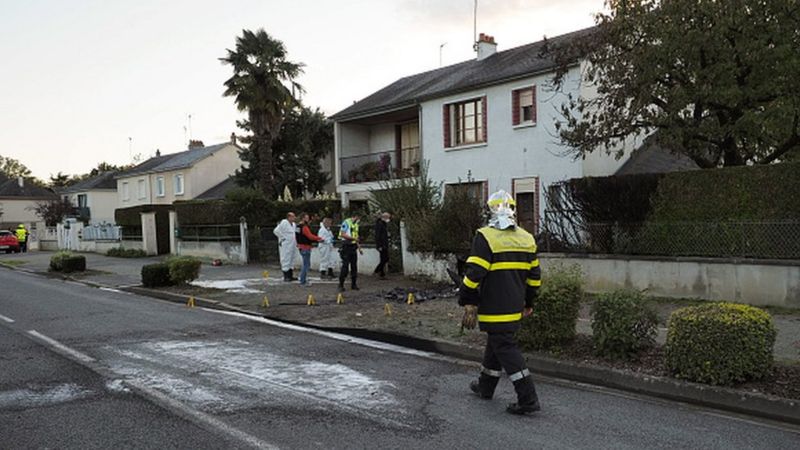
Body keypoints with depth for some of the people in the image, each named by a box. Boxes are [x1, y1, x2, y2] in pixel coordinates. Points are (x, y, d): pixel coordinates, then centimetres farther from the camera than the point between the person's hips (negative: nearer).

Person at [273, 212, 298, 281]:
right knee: (286, 260, -6)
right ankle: (286, 276, -2)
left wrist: (295, 242, 15)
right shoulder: (283, 223, -14)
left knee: (291, 260, 13)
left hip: (292, 246, 9)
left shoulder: (294, 224, 12)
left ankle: (290, 276, 21)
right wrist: (282, 237, -15)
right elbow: (276, 231, -20)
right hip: (285, 246, -9)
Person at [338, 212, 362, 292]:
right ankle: (341, 285, -4)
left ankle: (353, 284, 15)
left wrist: (359, 248, 18)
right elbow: (342, 234, -16)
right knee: (345, 266, -9)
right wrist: (353, 238, -20)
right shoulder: (346, 223, -7)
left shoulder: (355, 224, 19)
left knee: (354, 266, 8)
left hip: (353, 247, 8)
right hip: (347, 246, -8)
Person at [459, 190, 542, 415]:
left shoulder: (485, 237, -14)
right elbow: (534, 275, 14)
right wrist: (528, 303, 23)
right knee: (496, 342, 21)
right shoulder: (527, 238, 8)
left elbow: (474, 274, -19)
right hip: (515, 308, 7)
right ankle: (485, 386, 36)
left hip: (495, 309, -7)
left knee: (506, 348, -2)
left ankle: (528, 399, -4)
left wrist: (469, 304, -10)